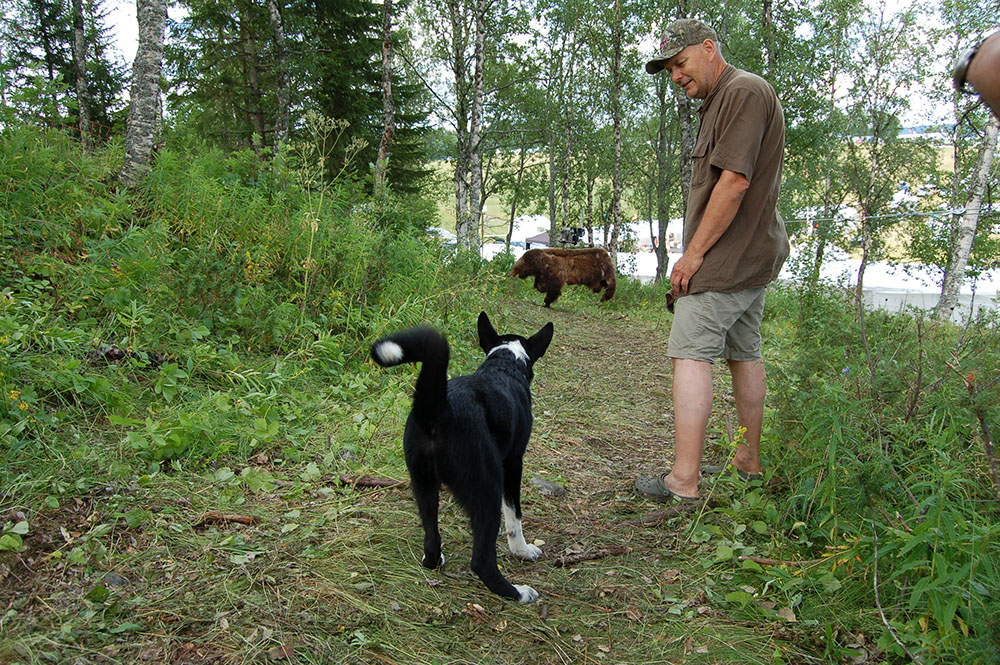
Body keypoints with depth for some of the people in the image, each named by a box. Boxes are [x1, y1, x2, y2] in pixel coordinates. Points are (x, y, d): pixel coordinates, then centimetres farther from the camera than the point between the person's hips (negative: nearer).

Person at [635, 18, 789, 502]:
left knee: (691, 354, -12)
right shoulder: (719, 102, 19)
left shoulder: (744, 91, -13)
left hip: (728, 256, -11)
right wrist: (697, 252, 14)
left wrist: (694, 253, -19)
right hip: (752, 256, 11)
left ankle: (683, 480, -12)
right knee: (745, 354, 15)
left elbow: (735, 182, -22)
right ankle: (749, 462, 26)